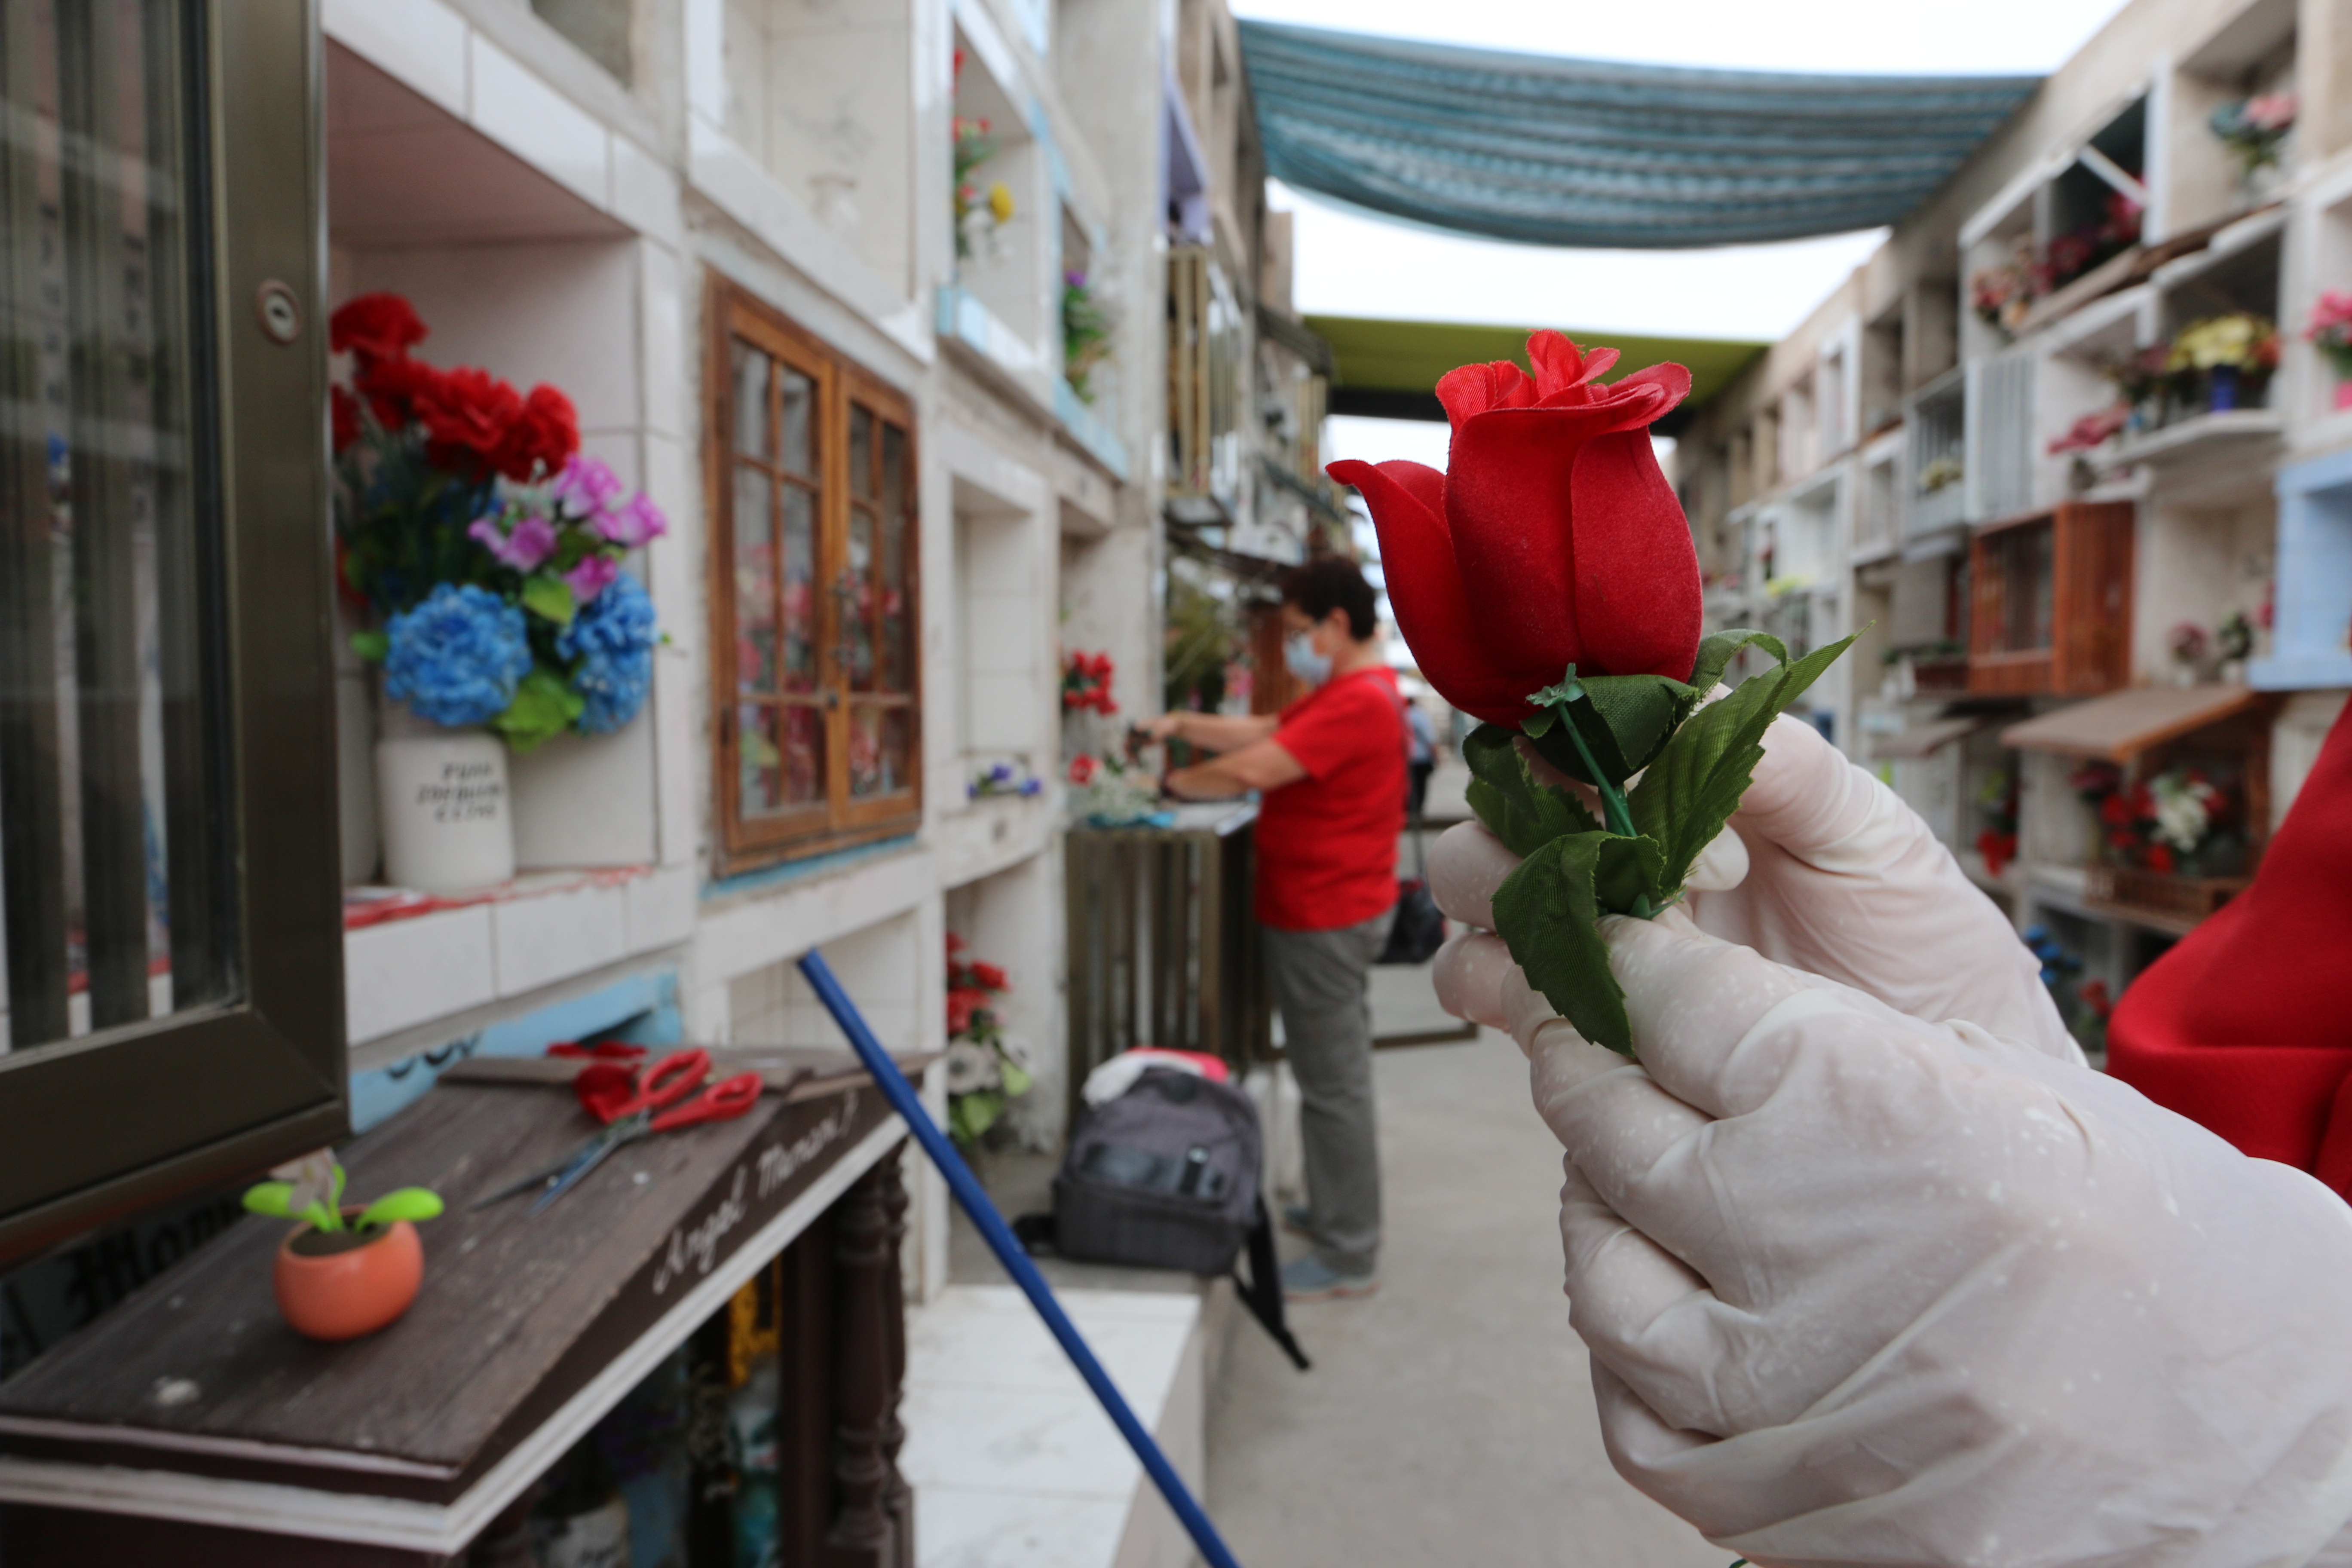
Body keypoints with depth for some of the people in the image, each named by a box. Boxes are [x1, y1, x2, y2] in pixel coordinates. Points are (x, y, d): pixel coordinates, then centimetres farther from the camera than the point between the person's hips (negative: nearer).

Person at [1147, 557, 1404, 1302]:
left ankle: (1349, 1258, 10)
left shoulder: (1358, 702, -21)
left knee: (1333, 1085, -2)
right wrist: (1183, 726, 4)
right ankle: (1335, 1211, 35)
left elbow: (1253, 769, -27)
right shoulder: (1350, 691, 16)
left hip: (1327, 918, -11)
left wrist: (1172, 782, -13)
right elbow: (1264, 732, 14)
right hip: (1330, 909, 11)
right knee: (1333, 1075, 20)